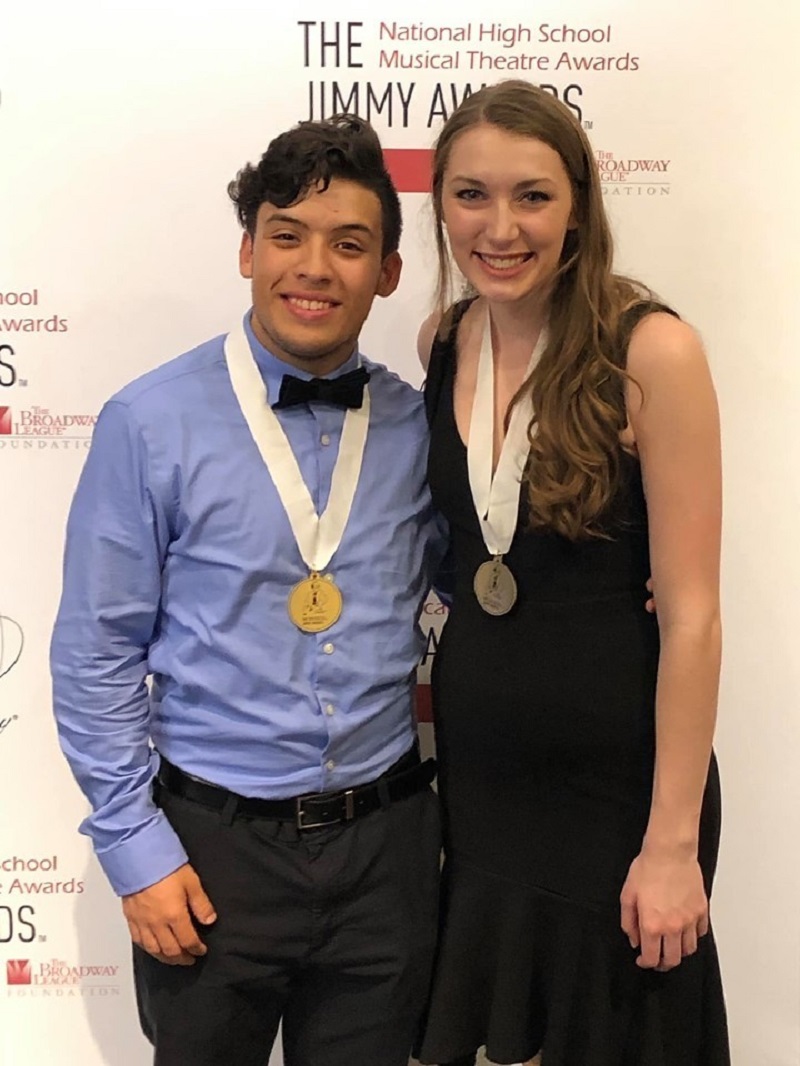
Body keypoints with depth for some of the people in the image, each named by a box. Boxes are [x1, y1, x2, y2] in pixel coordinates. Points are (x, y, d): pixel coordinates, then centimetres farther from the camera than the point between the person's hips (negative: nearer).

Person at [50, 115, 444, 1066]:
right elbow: (94, 659, -7)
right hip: (215, 846, -2)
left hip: (385, 843, 3)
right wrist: (137, 848, -8)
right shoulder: (151, 425, -10)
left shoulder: (418, 427, 0)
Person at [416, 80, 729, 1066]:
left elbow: (691, 612, -16)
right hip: (474, 760, 5)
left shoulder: (651, 350, -17)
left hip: (615, 775, -4)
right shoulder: (441, 343, 0)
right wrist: (436, 687, 5)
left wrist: (672, 843, -15)